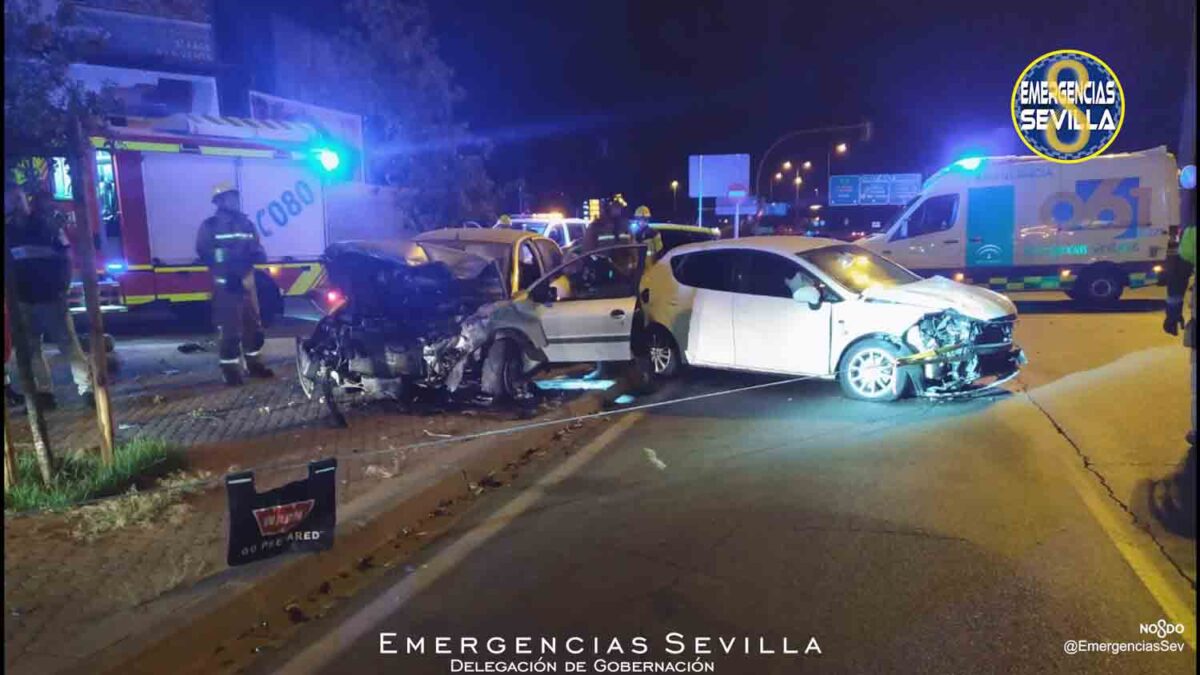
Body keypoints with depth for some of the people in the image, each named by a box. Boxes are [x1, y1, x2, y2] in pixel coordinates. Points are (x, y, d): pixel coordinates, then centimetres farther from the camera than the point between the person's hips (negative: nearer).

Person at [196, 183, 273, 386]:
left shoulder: (246, 224, 13)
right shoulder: (210, 226, -3)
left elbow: (256, 249, 17)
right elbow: (203, 253, -9)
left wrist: (258, 254, -8)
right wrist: (226, 270, -21)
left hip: (246, 279, 6)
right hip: (224, 282, -6)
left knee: (253, 324, 11)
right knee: (228, 327, -6)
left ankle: (254, 364, 22)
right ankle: (230, 370, 1)